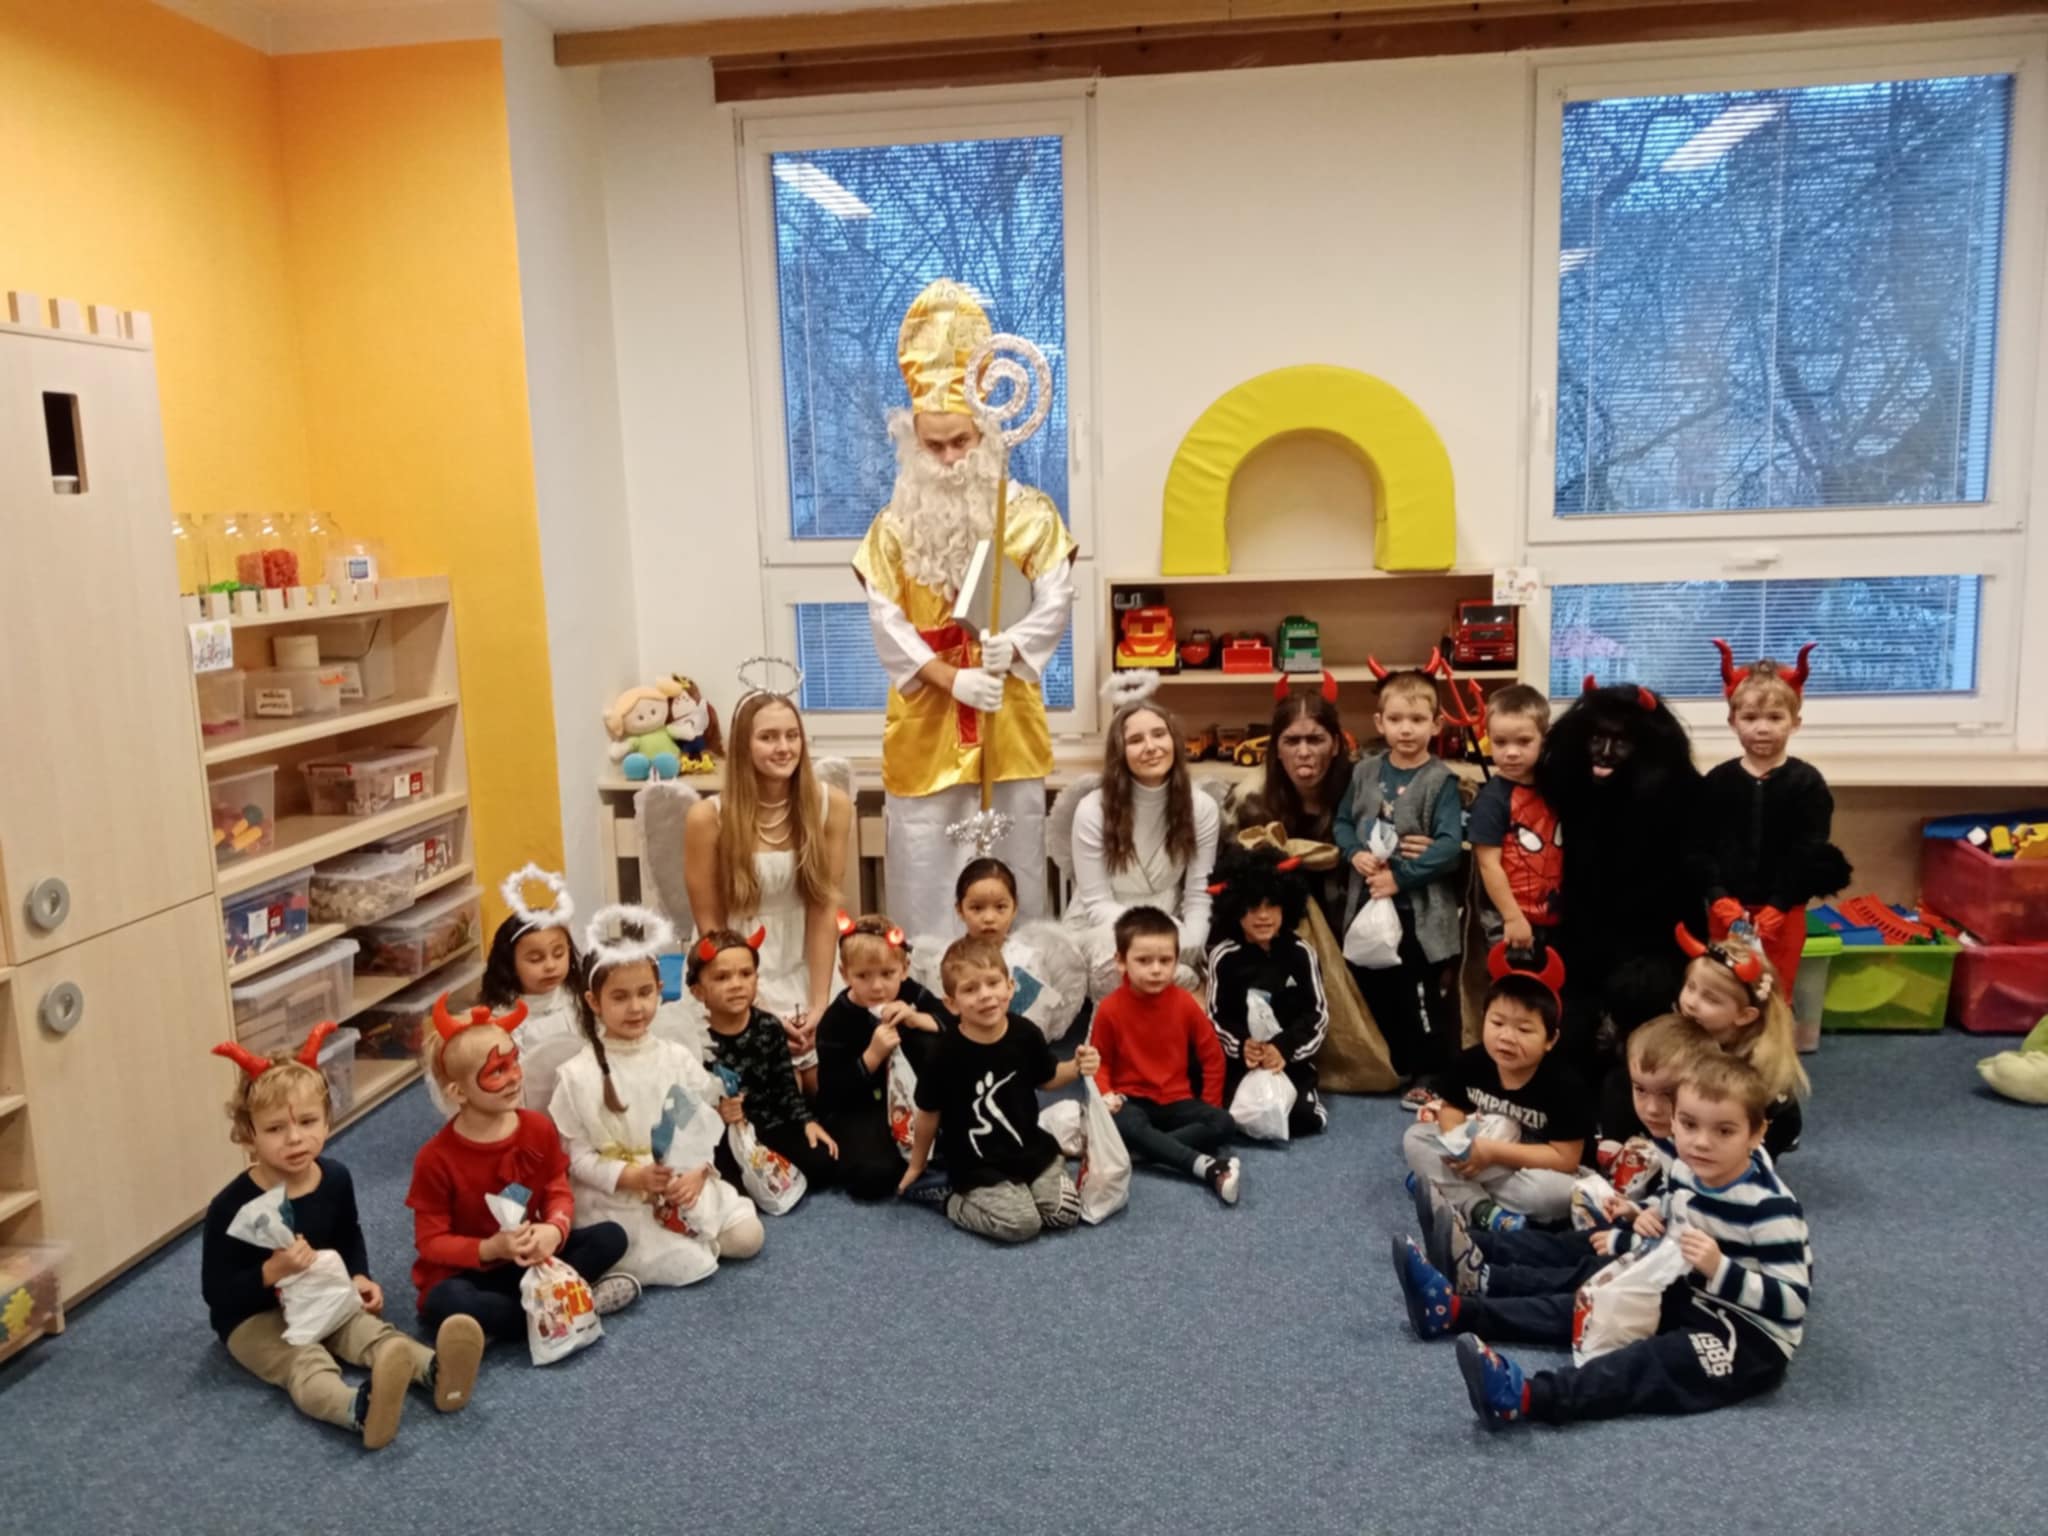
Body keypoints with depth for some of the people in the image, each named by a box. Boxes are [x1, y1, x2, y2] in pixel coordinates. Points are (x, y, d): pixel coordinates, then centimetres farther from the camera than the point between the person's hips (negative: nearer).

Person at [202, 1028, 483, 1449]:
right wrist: (272, 1272, -33)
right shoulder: (232, 1206, -22)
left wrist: (358, 1278, -4)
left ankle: (437, 1372, -49)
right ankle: (361, 1409, -64)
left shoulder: (335, 1178, -6)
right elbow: (215, 1291, -17)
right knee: (305, 1365, -33)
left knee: (375, 1333, -23)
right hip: (254, 1319, -5)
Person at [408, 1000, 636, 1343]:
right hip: (469, 1270, -3)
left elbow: (559, 1192, 0)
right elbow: (430, 1242, -13)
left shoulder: (538, 1128, -6)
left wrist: (554, 1230, -24)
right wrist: (490, 1249, -30)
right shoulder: (436, 1159, -18)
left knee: (611, 1236, -14)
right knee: (444, 1302, -39)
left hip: (530, 1258, 4)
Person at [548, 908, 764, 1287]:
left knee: (747, 1236, -9)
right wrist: (628, 1176, -22)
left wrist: (697, 1173, -18)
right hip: (615, 1200, -4)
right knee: (683, 1263, -19)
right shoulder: (579, 1075, -9)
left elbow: (703, 1124, 1)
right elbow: (574, 1154, -8)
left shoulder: (678, 1059, 1)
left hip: (686, 1185, 4)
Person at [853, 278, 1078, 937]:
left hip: (1008, 715, 0)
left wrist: (1012, 647, -24)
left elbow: (1054, 601, -5)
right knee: (925, 854, 4)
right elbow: (885, 621, -6)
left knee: (1011, 851, 8)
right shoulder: (893, 526, 1)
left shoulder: (1030, 513, 1)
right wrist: (952, 679, -17)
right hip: (924, 716, 0)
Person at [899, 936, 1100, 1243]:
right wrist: (917, 1166, 7)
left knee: (1066, 1214, -5)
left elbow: (1046, 1080, 11)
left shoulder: (1025, 1034, -9)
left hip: (1032, 1150, 5)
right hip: (977, 1167, -4)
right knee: (1020, 1224, -21)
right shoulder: (947, 1054, -21)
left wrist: (1076, 1067, -10)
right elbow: (928, 1115, -6)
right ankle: (955, 1202, 3)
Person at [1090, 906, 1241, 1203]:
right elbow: (1099, 1061, 3)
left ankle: (1146, 1149, -26)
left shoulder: (1185, 1003, -5)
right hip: (1132, 1101, -2)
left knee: (1224, 1124, -23)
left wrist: (1208, 1108, 0)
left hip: (1176, 1100, 2)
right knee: (1122, 1125, -38)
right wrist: (1106, 1094, -16)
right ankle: (1208, 1167, -38)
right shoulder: (1110, 1009, -9)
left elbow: (1212, 1057, 4)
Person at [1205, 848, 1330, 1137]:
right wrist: (1241, 1044, -20)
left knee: (1305, 1118, -20)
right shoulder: (1224, 956, -3)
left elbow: (1318, 1013, 0)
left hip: (1292, 1057, 1)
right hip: (1241, 1059, -1)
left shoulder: (1300, 952, 0)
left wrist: (1285, 1047, -16)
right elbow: (1215, 1017, 0)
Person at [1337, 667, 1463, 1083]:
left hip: (1422, 911, -5)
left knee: (1426, 1005, 5)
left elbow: (1449, 845, -18)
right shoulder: (1365, 772, 4)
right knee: (1376, 999, 17)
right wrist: (1355, 854, -10)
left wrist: (1400, 876, -21)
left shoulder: (1440, 780, -11)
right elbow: (1343, 822, 10)